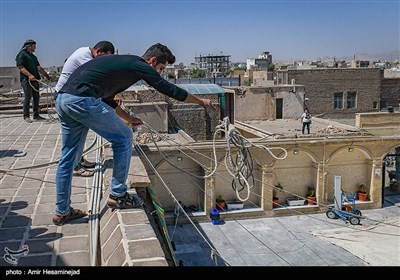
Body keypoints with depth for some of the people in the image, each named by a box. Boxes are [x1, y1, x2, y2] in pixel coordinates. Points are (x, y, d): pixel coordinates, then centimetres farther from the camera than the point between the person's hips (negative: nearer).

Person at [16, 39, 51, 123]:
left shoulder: (33, 56, 22)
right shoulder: (22, 54, -3)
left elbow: (39, 68, 22)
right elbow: (20, 67, -14)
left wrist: (47, 75, 15)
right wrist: (29, 75, -24)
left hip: (35, 79, 8)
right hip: (26, 79, -8)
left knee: (36, 97, 7)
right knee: (28, 97, -7)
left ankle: (36, 115, 14)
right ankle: (26, 116, -1)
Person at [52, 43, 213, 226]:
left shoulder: (122, 62, 27)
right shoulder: (140, 66, 1)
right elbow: (171, 90, 7)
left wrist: (129, 118, 39)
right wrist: (201, 101, 20)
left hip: (62, 99, 10)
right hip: (82, 100, -10)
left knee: (68, 158, 16)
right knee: (123, 137, 4)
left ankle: (62, 212, 25)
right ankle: (117, 195, 12)